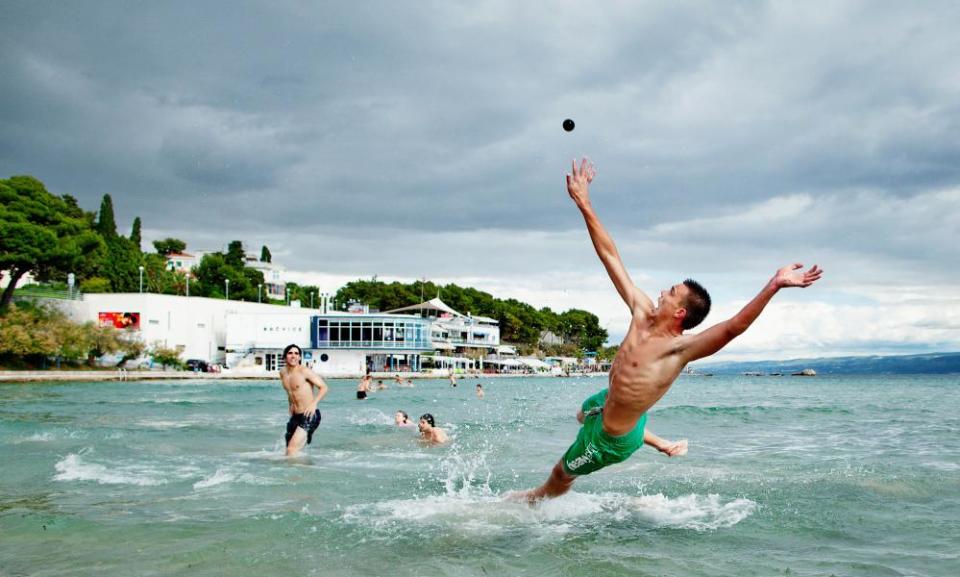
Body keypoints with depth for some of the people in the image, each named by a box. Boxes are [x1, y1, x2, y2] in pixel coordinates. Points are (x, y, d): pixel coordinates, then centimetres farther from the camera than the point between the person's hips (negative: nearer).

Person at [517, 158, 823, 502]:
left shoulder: (680, 348, -32)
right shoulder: (642, 313, -14)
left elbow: (733, 327, -48)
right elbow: (609, 255, -14)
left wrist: (773, 286, -59)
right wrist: (584, 204, -17)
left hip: (612, 439, -8)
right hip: (606, 401, 8)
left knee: (561, 475, 14)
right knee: (582, 415, 43)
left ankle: (535, 499, 48)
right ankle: (660, 444, 44)